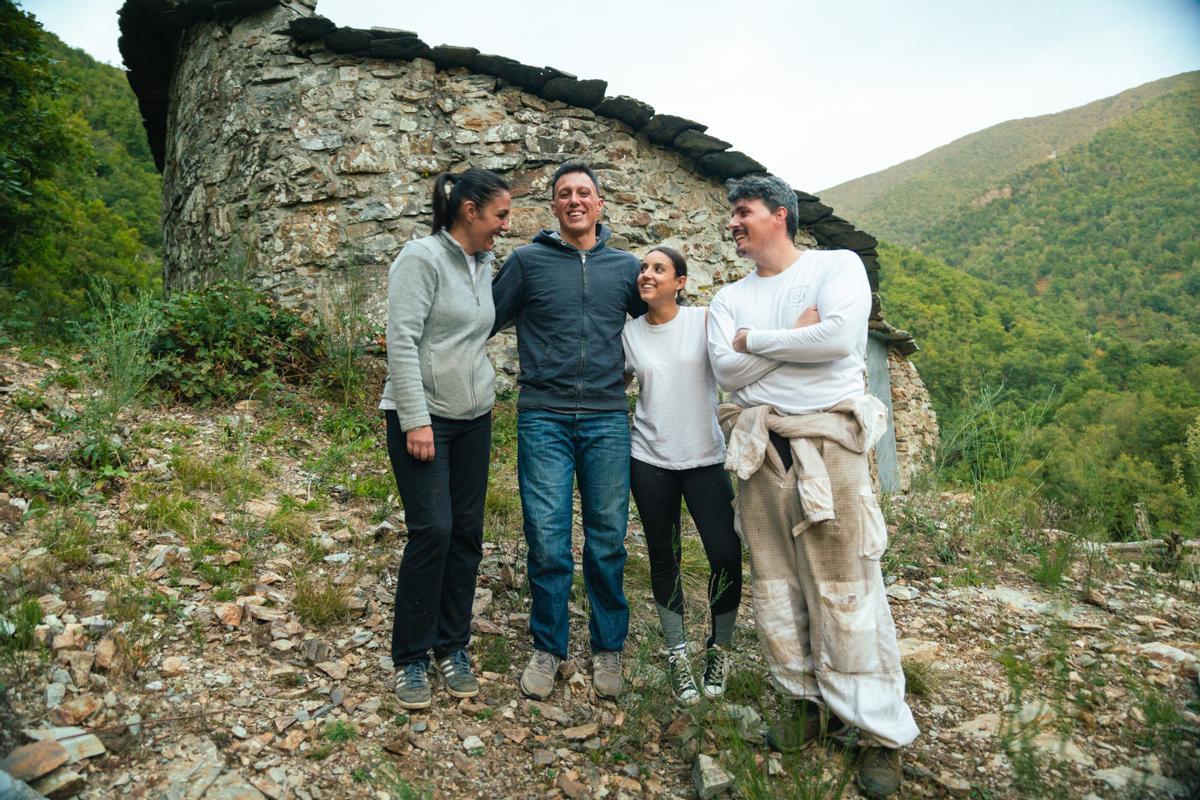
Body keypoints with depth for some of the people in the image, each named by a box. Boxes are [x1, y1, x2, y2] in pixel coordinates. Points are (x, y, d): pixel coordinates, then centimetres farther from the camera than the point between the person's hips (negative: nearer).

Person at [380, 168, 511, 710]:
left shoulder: (483, 266, 12)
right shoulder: (422, 257, -10)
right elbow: (402, 341, -16)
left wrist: (487, 393, 14)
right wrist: (416, 420, -20)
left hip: (473, 419, 7)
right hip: (422, 416, -7)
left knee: (468, 533, 6)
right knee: (432, 531, -10)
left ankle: (452, 647, 20)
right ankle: (410, 658, 8)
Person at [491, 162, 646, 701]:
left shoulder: (625, 266, 13)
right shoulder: (526, 261, 7)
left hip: (607, 418, 2)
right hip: (544, 418, -1)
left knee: (608, 540, 7)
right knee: (547, 540, -1)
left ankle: (607, 649, 24)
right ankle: (547, 648, 19)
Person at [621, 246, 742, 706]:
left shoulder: (704, 320, -1)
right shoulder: (629, 333, 6)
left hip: (705, 458, -2)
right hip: (650, 460, 2)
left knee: (726, 556, -6)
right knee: (663, 559, 8)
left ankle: (719, 649, 19)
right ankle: (677, 655, 25)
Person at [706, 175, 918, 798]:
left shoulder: (837, 265, 2)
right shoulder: (729, 299, 13)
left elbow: (839, 337, -18)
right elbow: (727, 371, -3)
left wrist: (754, 340, -6)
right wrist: (798, 337, -9)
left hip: (828, 441, -4)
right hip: (760, 448, 5)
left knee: (845, 589, -2)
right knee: (775, 584, 9)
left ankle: (881, 731, 13)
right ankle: (808, 703, 27)